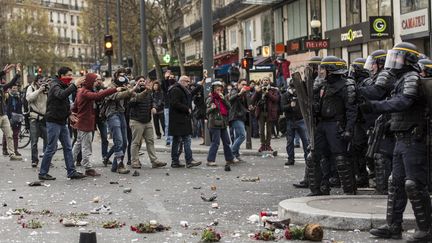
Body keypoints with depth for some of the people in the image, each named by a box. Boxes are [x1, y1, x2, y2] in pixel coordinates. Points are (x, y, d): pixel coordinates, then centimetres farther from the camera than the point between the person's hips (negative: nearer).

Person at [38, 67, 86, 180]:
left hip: (62, 122, 9)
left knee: (68, 148, 7)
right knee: (51, 148, -4)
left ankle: (71, 172, 9)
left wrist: (69, 114, 9)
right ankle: (43, 173, 5)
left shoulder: (64, 86, 16)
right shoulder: (55, 86, -12)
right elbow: (61, 95, -36)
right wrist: (74, 85, -36)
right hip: (53, 121, -9)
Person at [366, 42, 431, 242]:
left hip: (413, 141, -10)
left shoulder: (411, 78, -12)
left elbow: (403, 102, -27)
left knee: (415, 185, -8)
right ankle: (393, 226, 19)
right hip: (402, 140, 10)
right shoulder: (401, 79, 18)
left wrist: (374, 106, -28)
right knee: (396, 183, 12)